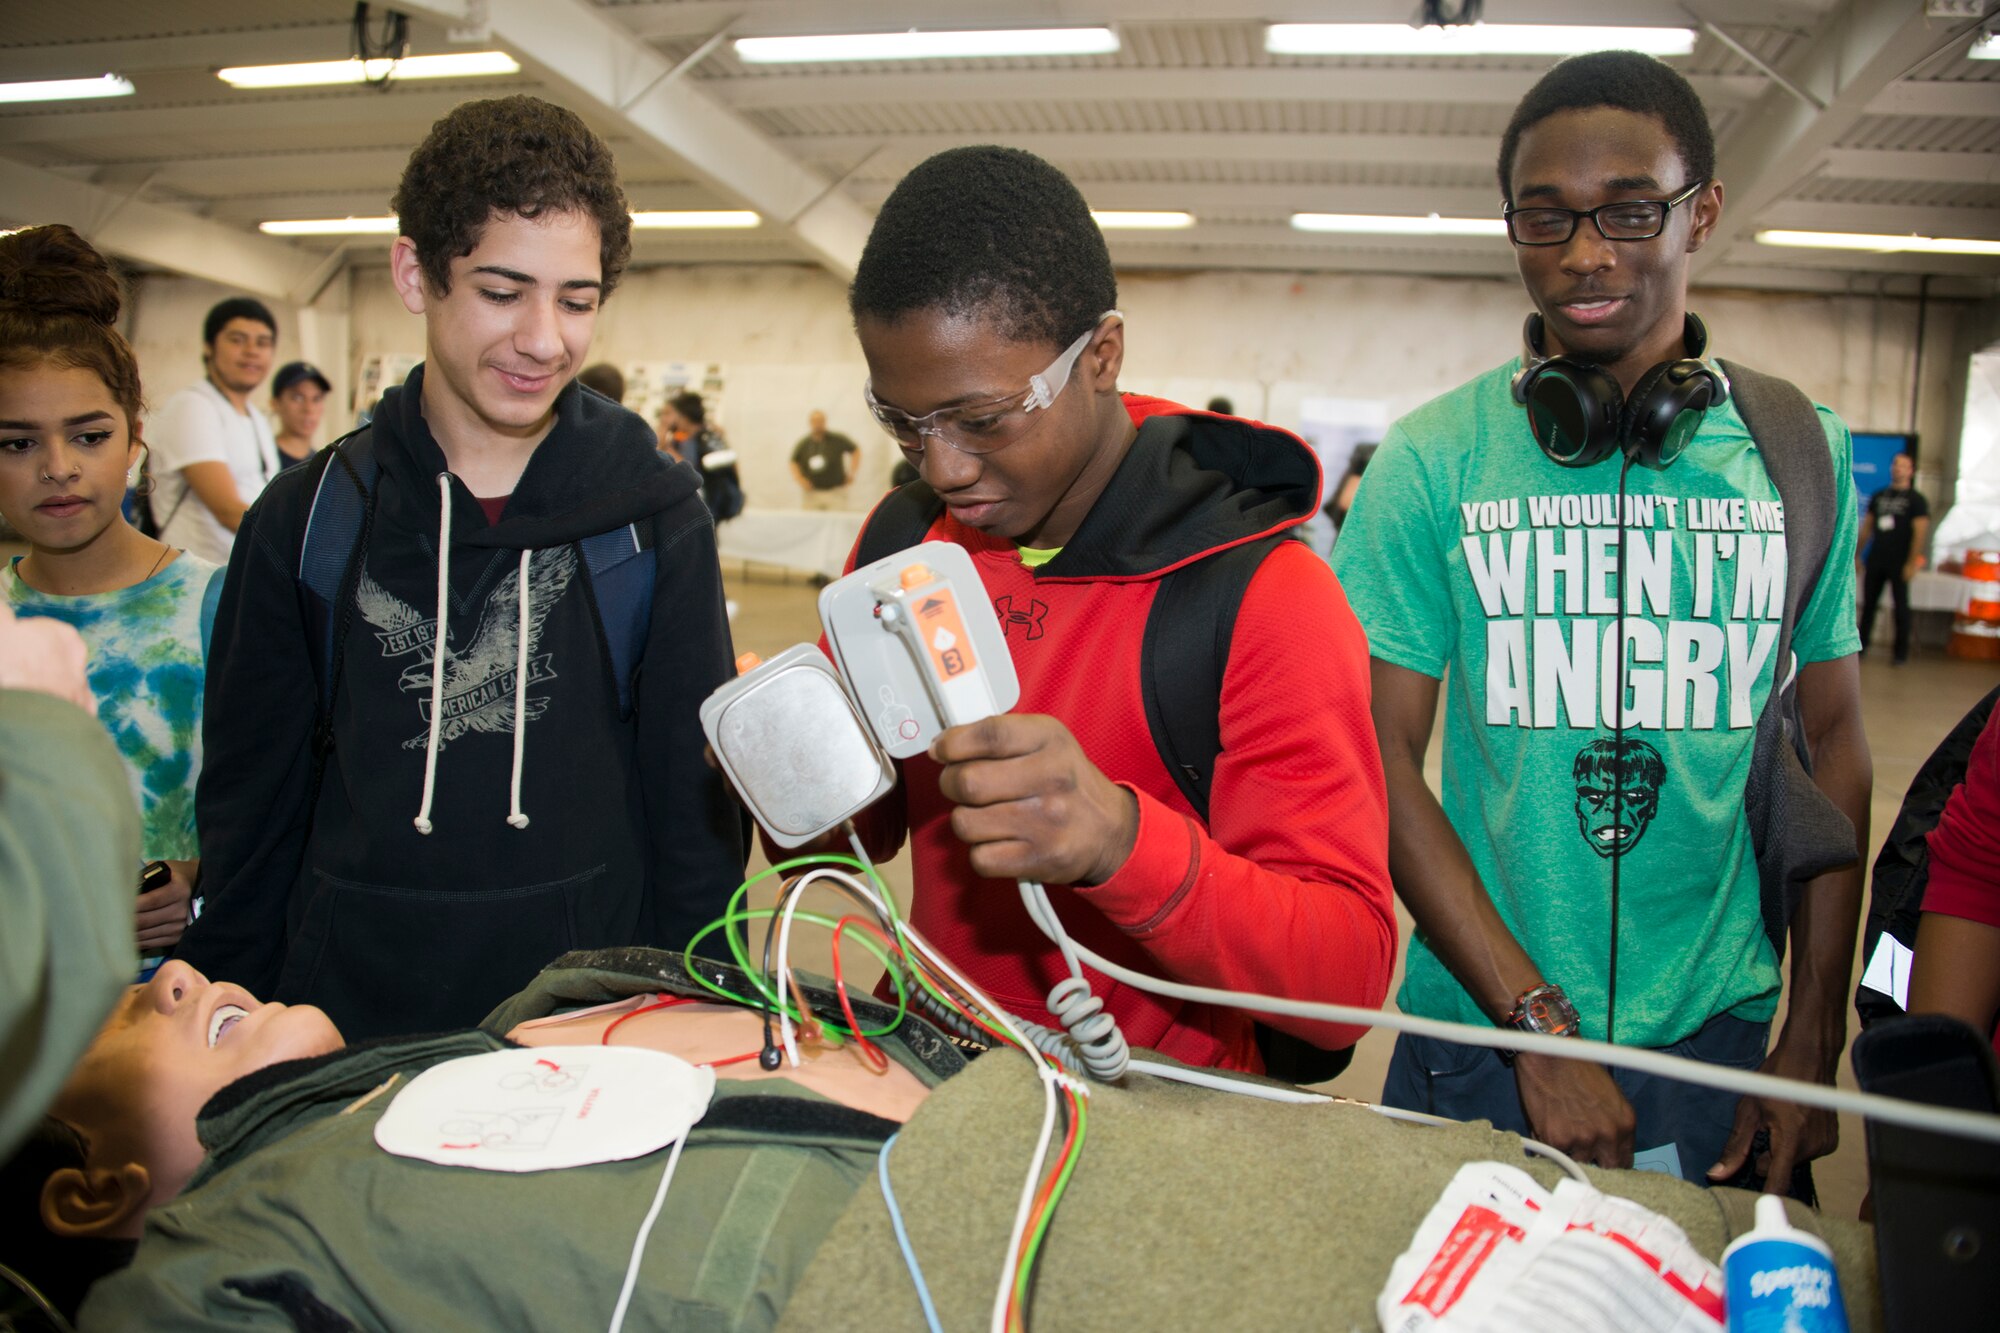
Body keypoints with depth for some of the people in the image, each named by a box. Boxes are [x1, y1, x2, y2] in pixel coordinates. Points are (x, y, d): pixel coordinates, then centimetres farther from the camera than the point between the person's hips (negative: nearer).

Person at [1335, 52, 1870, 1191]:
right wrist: (1537, 1022, -15)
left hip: (1721, 1035, 2)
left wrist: (1815, 1037, 2)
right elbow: (1383, 757, -10)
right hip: (1478, 1032, -2)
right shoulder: (1432, 461, -9)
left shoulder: (1801, 451, 0)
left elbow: (1833, 738, 6)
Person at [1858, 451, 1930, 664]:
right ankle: (1861, 645, 13)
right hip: (1875, 561, 4)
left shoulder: (1916, 500, -1)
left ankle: (1901, 652, 7)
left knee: (1901, 607, 1)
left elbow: (1920, 532, -7)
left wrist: (1912, 563, -15)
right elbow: (1867, 527, 17)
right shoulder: (1878, 496, 13)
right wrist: (1857, 555, 12)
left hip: (1899, 563, -4)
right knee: (1868, 604, 6)